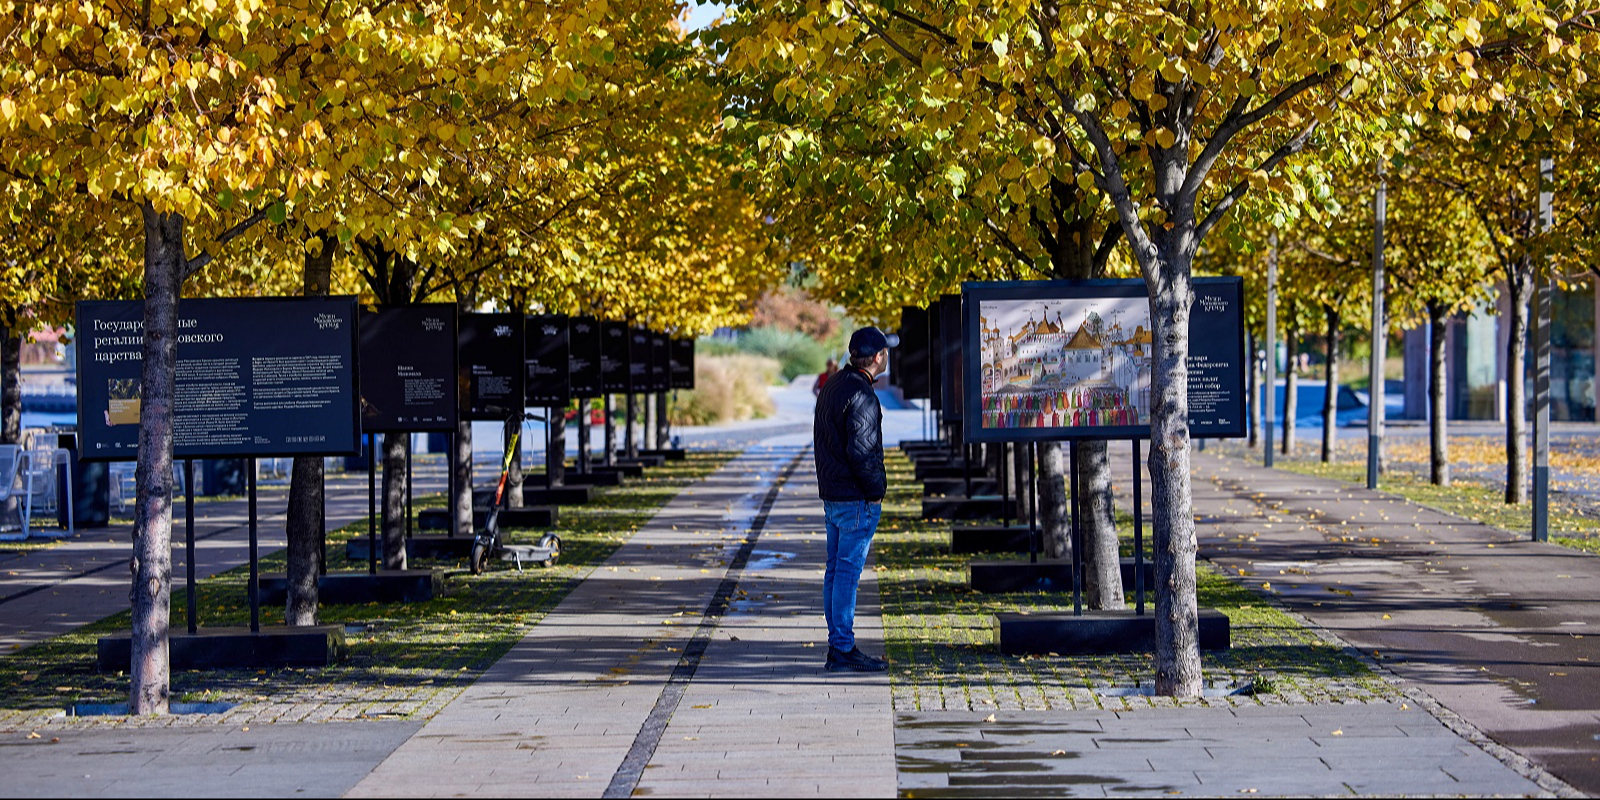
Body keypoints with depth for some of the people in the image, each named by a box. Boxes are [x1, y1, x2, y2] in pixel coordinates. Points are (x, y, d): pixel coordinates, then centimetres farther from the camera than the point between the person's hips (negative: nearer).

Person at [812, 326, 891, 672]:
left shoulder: (831, 386, 12)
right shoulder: (861, 396, -18)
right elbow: (860, 452, -22)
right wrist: (876, 488, -10)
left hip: (832, 495, 10)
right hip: (857, 500, -9)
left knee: (835, 570, 11)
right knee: (848, 572, -6)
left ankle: (837, 646, 17)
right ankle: (843, 650, -3)